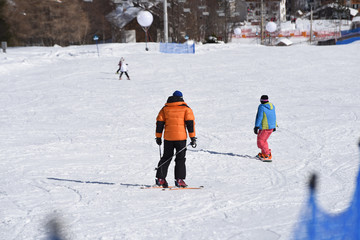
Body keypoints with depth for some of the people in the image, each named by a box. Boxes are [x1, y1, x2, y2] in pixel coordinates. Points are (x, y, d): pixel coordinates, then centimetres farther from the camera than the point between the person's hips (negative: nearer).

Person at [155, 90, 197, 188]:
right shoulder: (185, 108, 2)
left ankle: (160, 179, 9)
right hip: (181, 137, -3)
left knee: (166, 157, 13)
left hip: (168, 137, 3)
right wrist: (193, 138, -5)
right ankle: (179, 180, -6)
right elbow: (190, 123, -5)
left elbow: (159, 123, 7)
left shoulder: (165, 108, 10)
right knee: (180, 159, 3)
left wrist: (158, 137, 12)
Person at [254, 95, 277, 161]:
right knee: (264, 140, 22)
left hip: (264, 127, -8)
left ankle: (268, 155, -10)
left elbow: (259, 117, -18)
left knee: (260, 142, -2)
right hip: (271, 127, 8)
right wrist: (274, 126, 29)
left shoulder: (261, 107, -14)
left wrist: (256, 127, -17)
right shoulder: (272, 106, 9)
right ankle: (263, 154, 29)